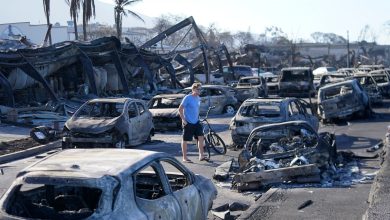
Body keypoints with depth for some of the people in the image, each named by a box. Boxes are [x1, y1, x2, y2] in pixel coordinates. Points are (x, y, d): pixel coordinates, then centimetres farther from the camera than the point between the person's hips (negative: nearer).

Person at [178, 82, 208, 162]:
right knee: (185, 140, 3)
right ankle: (184, 158, 12)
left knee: (201, 137, -1)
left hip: (196, 122, 7)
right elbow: (180, 109, -14)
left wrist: (197, 118, 16)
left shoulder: (198, 98, 8)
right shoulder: (187, 98, -15)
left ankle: (201, 156, 5)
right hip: (188, 123, -7)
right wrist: (183, 120, -17)